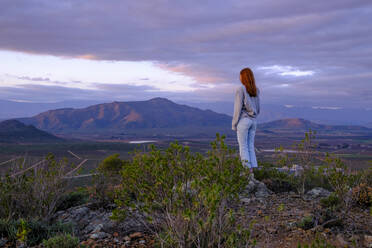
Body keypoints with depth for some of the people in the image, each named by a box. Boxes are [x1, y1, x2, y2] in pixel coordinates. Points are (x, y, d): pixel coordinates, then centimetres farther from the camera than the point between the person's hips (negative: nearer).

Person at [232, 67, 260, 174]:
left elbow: (238, 108, -11)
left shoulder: (240, 89, -9)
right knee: (251, 146, 9)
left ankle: (247, 169, -5)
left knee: (243, 146, -2)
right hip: (253, 121, 6)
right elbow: (258, 108, 13)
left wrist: (234, 124, -6)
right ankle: (252, 169, 6)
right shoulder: (256, 90, 10)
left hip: (243, 120, -6)